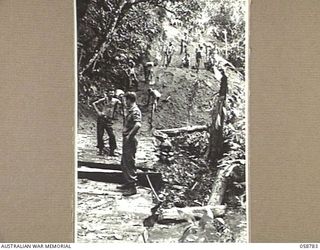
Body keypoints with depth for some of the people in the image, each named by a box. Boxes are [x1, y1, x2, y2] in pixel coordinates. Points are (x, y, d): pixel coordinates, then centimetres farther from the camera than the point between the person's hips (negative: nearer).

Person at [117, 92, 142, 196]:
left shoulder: (135, 111, -18)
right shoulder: (130, 110, 14)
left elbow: (138, 125, -34)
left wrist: (129, 135, -28)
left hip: (130, 141, -10)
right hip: (126, 140, 10)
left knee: (129, 163, -5)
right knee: (124, 163, 19)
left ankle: (133, 187, 1)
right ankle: (128, 183, 31)